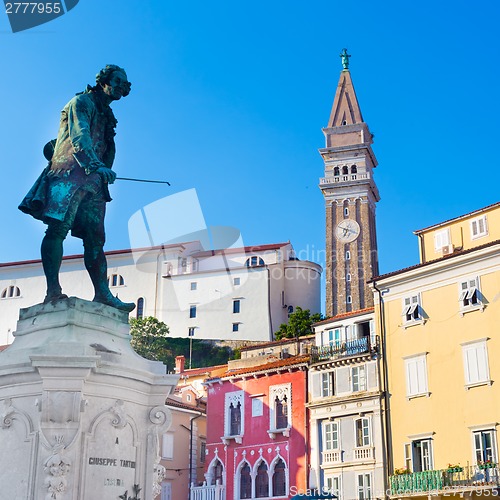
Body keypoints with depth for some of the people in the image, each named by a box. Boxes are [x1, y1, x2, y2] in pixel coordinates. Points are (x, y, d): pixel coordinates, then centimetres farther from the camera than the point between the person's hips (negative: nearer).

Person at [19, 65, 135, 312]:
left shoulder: (106, 116, 30)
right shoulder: (82, 102, 5)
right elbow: (79, 136, -13)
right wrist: (96, 165, -27)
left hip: (93, 180, 9)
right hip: (70, 174, -8)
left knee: (95, 238, -2)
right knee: (58, 228, -20)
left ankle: (102, 293, -10)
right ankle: (53, 290, -29)